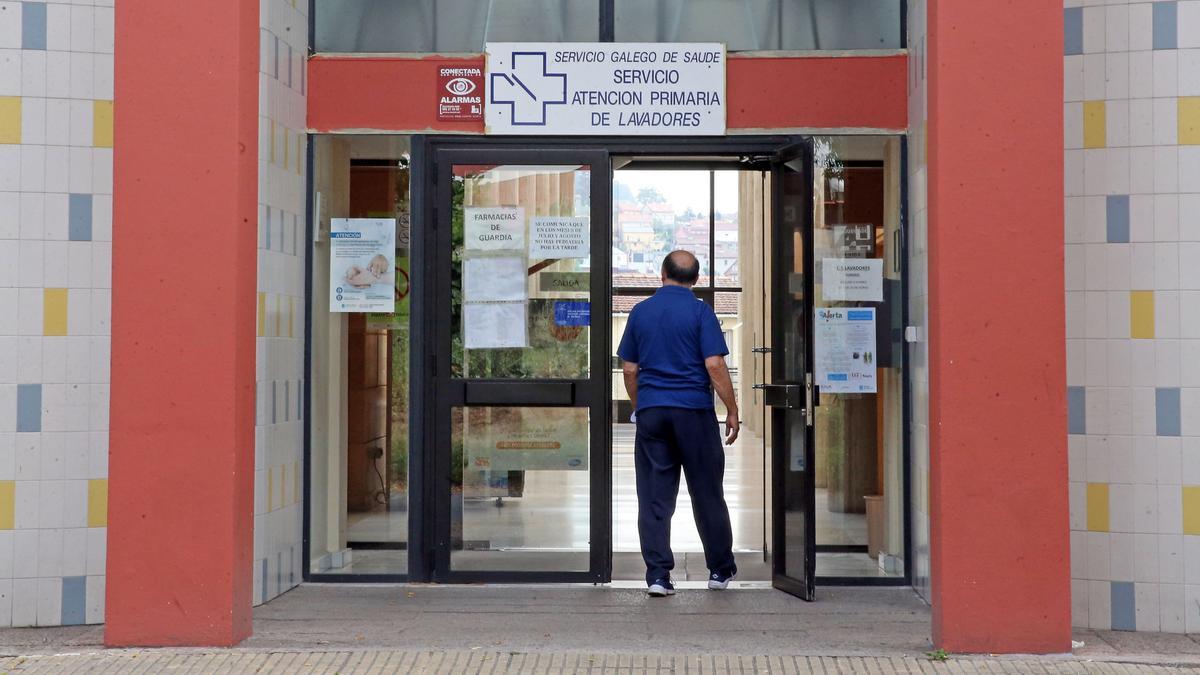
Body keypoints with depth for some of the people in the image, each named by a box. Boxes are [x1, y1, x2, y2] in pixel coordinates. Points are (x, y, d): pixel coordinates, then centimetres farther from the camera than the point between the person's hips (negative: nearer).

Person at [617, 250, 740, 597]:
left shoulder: (640, 311, 7)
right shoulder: (700, 311, -5)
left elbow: (629, 369, 10)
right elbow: (714, 365, -12)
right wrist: (732, 409, -3)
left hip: (650, 409, 3)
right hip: (694, 411, -2)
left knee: (654, 497, 4)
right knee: (707, 494, 9)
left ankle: (657, 574, 0)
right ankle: (720, 570, 20)